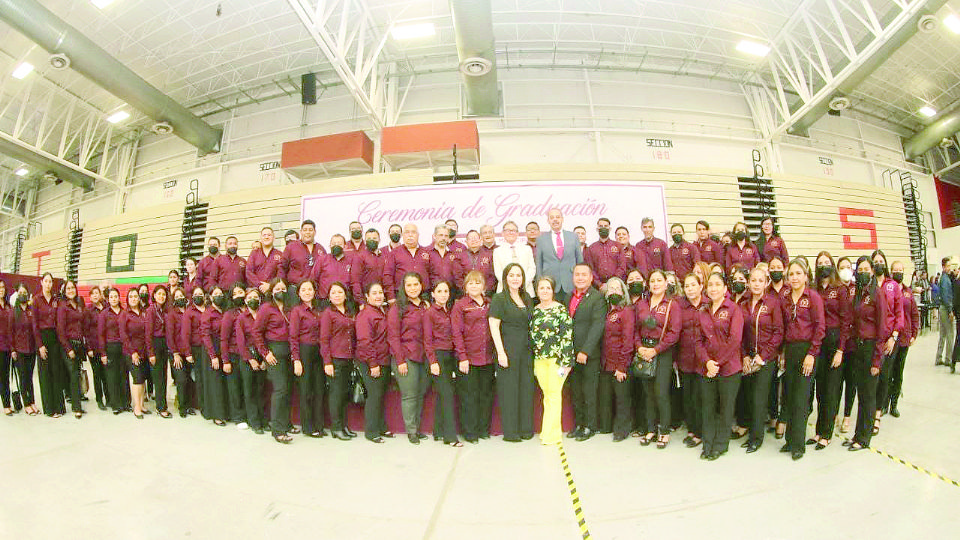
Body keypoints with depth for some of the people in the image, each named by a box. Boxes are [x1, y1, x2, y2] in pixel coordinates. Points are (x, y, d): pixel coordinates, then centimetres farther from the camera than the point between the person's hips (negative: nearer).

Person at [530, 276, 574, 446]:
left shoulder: (561, 309, -5)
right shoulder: (534, 311, 10)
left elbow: (567, 336, -9)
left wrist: (566, 361, -13)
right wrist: (532, 361, 12)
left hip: (556, 358, -5)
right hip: (539, 359, 5)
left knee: (554, 394, -1)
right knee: (546, 394, 10)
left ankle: (551, 434, 8)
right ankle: (553, 430, 22)